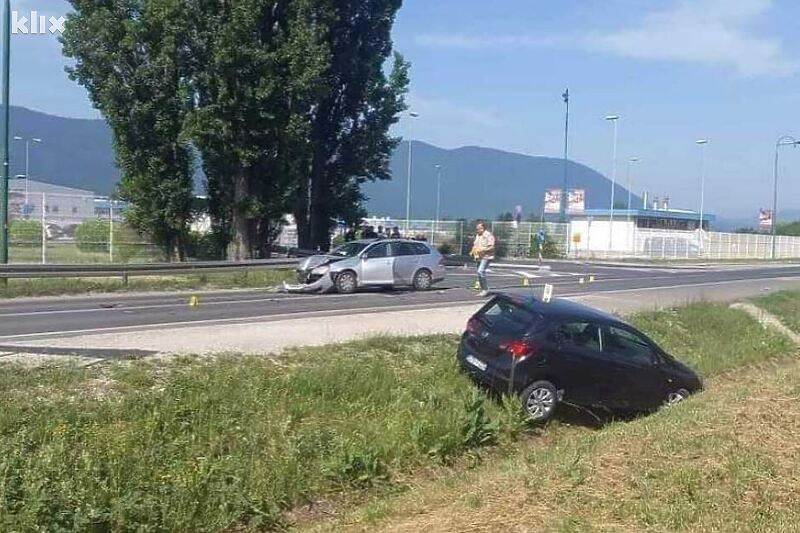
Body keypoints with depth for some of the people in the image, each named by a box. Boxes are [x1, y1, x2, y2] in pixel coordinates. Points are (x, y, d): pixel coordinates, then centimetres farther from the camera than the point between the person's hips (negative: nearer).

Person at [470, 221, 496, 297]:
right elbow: (475, 245, 27)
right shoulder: (478, 235, 16)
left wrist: (481, 250, -25)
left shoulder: (488, 235, -10)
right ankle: (483, 290, 19)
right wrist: (472, 251, 8)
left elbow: (491, 247, -17)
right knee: (480, 273, 10)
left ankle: (486, 289, -14)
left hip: (486, 257, -9)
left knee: (481, 271, -22)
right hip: (479, 257, 9)